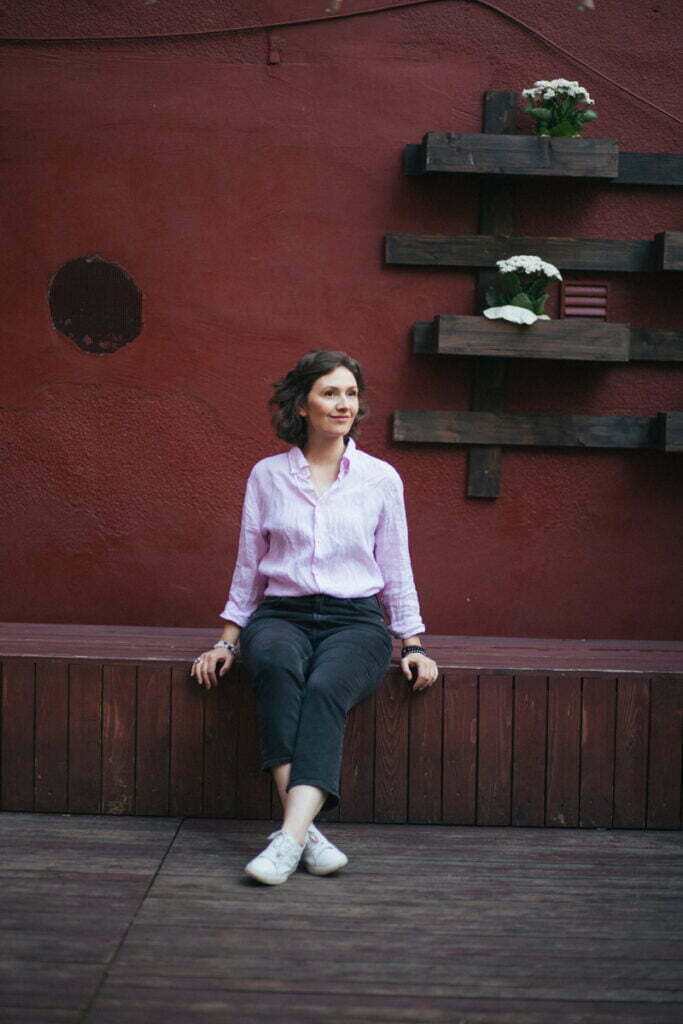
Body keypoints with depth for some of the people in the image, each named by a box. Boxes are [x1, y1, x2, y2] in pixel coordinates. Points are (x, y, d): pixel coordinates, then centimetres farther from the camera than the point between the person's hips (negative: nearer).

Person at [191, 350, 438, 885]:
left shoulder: (381, 477, 9)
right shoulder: (267, 475, 9)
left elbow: (396, 570, 12)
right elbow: (248, 567, 14)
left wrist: (414, 646, 4)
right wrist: (227, 641, 7)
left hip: (355, 620, 0)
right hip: (282, 615, 0)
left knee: (326, 689, -34)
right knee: (276, 667, -36)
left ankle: (290, 835, -42)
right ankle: (305, 830, -40)